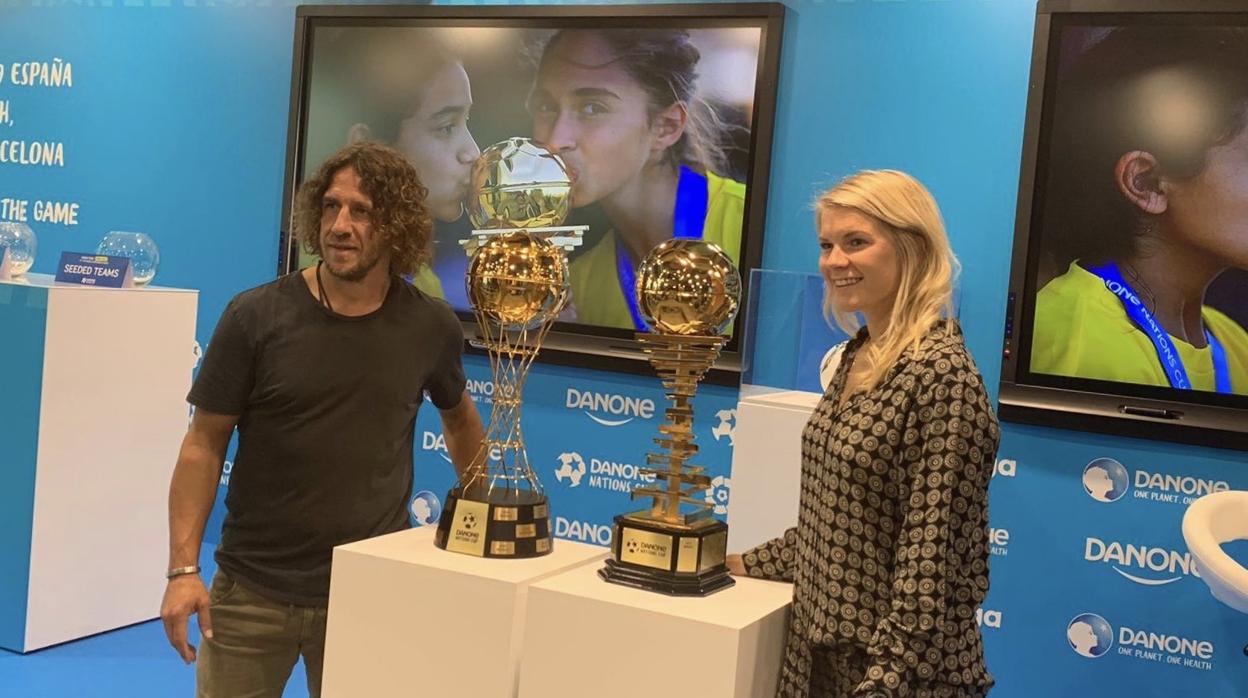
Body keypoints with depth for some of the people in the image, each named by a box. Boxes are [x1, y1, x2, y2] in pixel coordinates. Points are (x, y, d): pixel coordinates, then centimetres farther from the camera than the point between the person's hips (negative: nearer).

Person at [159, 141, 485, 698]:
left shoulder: (430, 326, -3)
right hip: (251, 590, -1)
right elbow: (205, 444, -4)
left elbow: (458, 417, 17)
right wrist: (183, 567, -10)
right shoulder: (255, 316, -8)